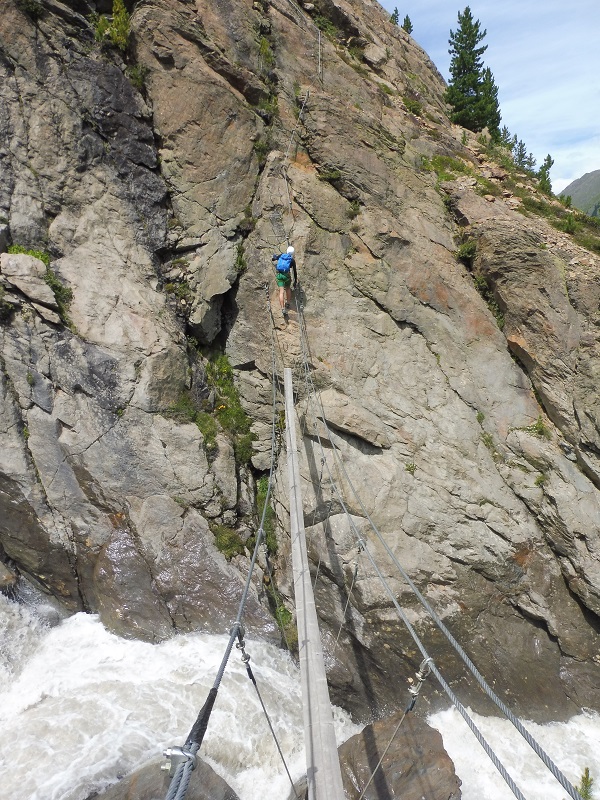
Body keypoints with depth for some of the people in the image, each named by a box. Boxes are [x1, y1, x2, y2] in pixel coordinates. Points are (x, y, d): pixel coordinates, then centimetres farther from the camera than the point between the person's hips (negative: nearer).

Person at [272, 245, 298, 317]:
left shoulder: (281, 255, 10)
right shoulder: (292, 260, 6)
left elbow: (273, 259, 24)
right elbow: (294, 271, 9)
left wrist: (274, 256, 48)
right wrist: (295, 281, 19)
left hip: (279, 274, 1)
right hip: (287, 275, -1)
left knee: (281, 291, -4)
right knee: (288, 288, 26)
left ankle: (283, 309, -13)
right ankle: (287, 304, 26)